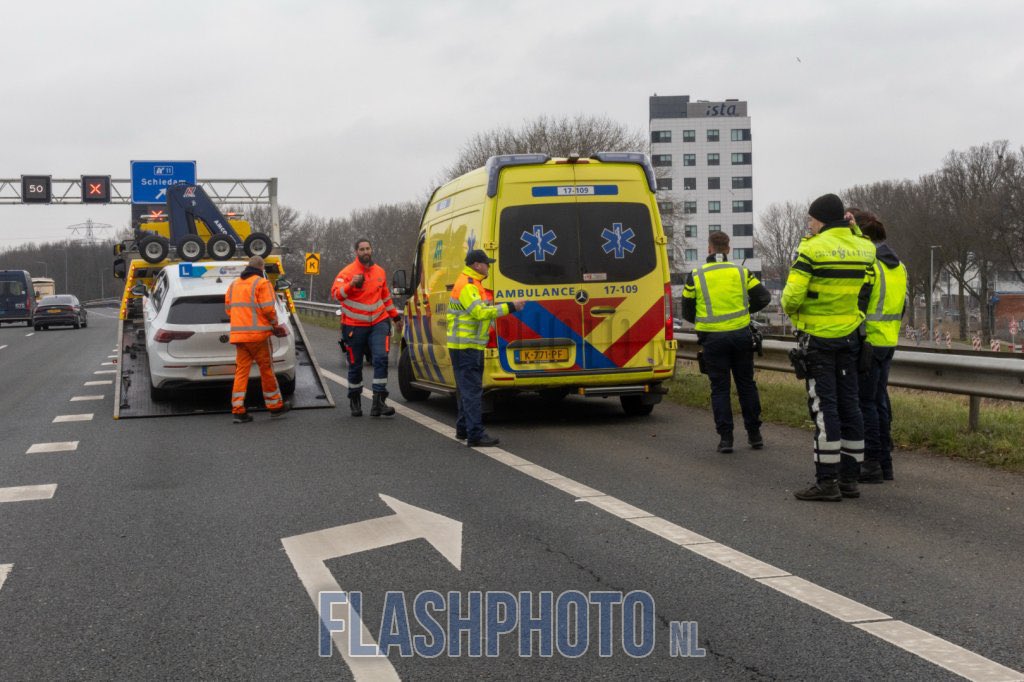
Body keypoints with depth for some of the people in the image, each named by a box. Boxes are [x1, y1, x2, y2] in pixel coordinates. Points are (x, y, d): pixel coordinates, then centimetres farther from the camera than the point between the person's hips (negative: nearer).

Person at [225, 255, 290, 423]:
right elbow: (268, 309, -13)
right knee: (266, 370, 4)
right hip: (258, 334, -6)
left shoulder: (234, 284, 16)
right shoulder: (262, 283, -6)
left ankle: (238, 410, -1)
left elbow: (229, 309, 15)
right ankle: (275, 406, 14)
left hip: (238, 334, 6)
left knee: (241, 371, 5)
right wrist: (275, 324, 2)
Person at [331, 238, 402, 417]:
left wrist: (395, 316, 29)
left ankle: (379, 402, -16)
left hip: (378, 323, 3)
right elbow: (335, 293, -21)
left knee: (381, 358, -16)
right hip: (354, 326, -3)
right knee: (355, 365, 6)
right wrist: (351, 284, -38)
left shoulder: (380, 272, 8)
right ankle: (355, 401, 26)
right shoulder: (347, 272, -7)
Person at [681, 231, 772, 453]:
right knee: (746, 384, 13)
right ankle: (754, 434, 17)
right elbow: (763, 297, 1)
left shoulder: (695, 276, -1)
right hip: (741, 334, 2)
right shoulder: (741, 272, 2)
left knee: (719, 388, 5)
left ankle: (725, 437, 1)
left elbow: (687, 312, 4)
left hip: (712, 338, -1)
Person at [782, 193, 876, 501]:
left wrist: (792, 312, 4)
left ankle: (827, 480, -4)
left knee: (824, 407, -4)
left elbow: (792, 296, -19)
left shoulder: (812, 248, -14)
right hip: (850, 335, 6)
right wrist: (852, 228, 18)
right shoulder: (865, 248, 4)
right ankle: (850, 478, 14)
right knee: (849, 404, 10)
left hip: (818, 337, -6)